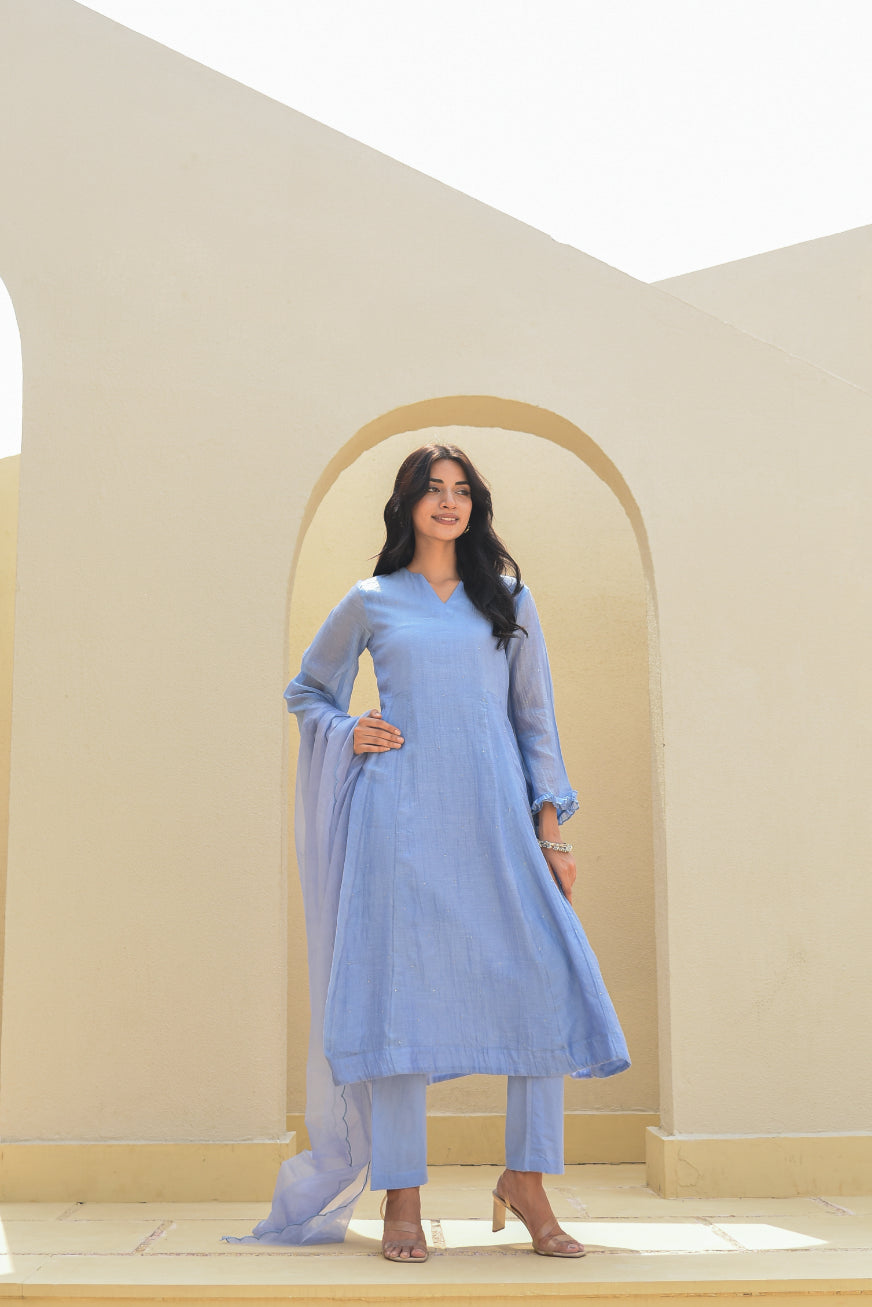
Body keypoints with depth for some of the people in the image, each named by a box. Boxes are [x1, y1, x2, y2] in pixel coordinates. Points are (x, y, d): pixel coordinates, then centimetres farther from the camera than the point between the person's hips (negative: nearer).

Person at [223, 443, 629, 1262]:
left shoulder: (507, 600, 14)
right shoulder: (370, 603, 11)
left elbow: (535, 717, 12)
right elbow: (306, 691, 22)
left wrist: (551, 828, 4)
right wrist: (349, 733, 0)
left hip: (494, 816, 2)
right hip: (401, 817, -1)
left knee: (548, 985, -8)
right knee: (399, 992, -4)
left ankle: (526, 1178, 7)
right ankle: (401, 1198, 7)